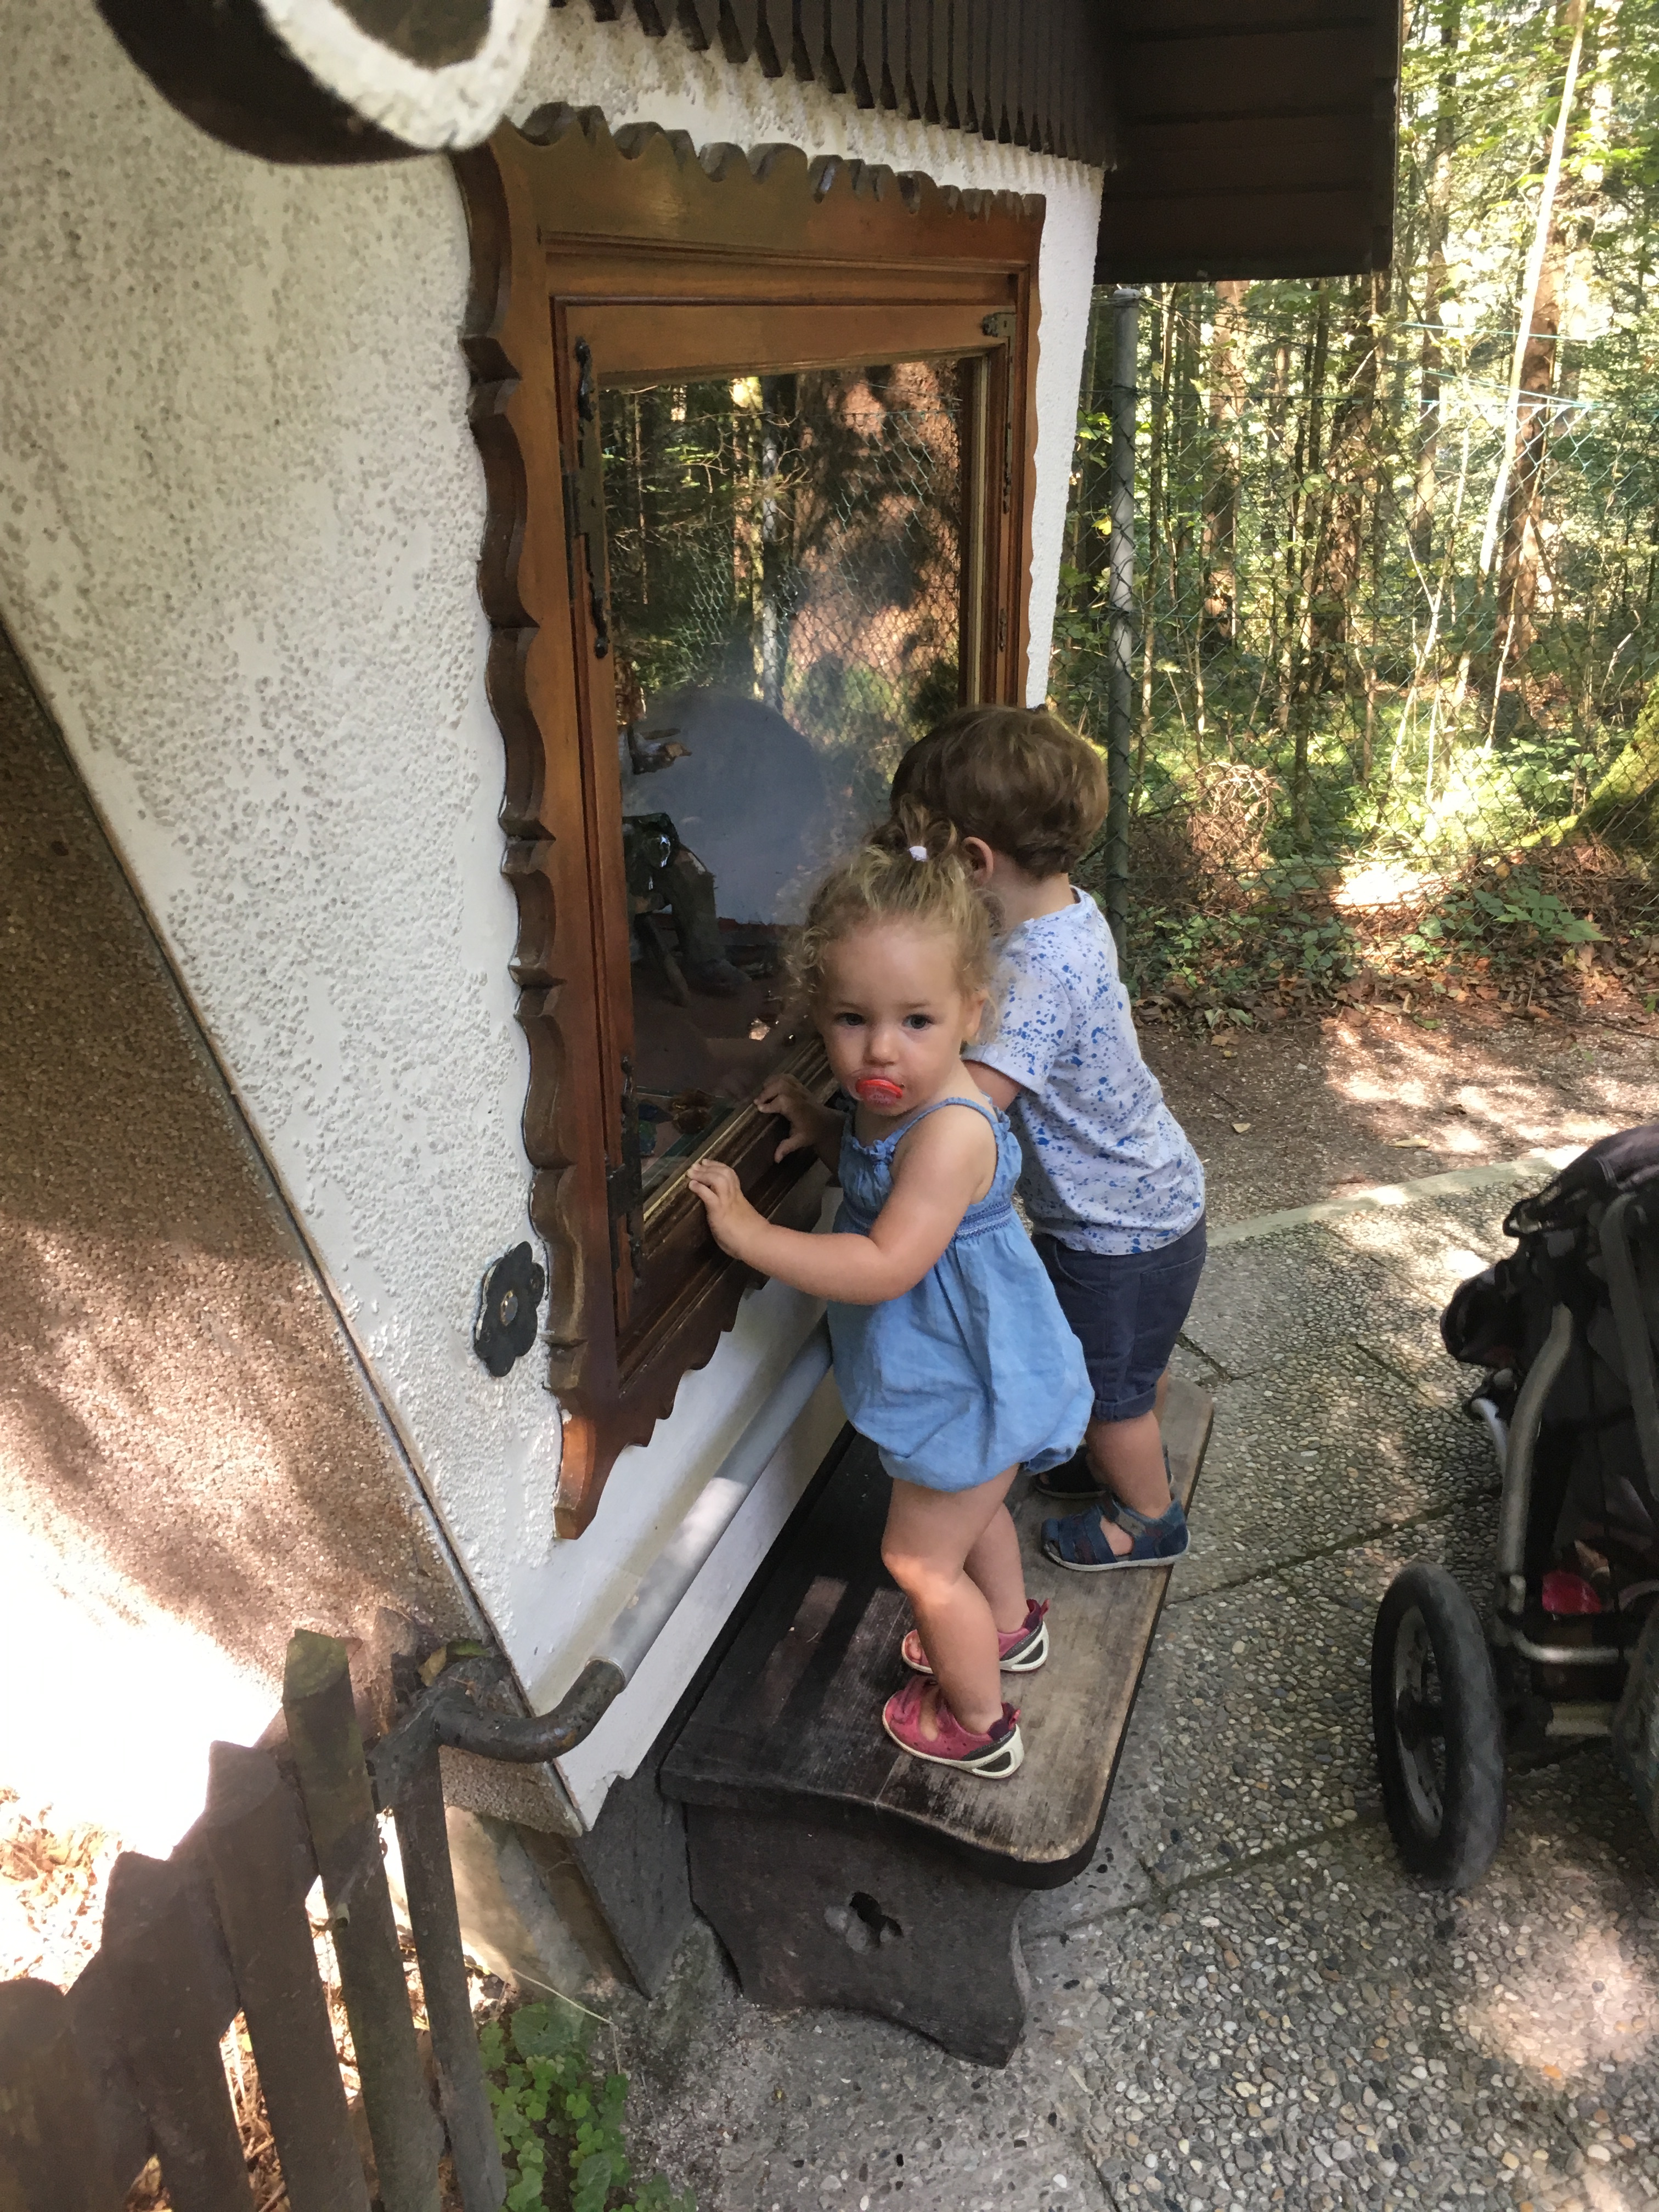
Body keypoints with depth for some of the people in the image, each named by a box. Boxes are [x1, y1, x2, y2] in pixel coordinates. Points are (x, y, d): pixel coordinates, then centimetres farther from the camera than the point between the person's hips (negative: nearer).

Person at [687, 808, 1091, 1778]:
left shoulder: (951, 1130, -36)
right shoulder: (899, 1101, -6)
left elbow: (885, 1266, -38)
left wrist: (751, 1233, -33)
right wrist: (824, 1127, -5)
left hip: (971, 1389, -9)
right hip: (967, 1372, 9)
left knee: (922, 1559, 10)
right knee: (973, 1508, 32)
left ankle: (978, 1723, 33)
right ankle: (1009, 1627, 59)